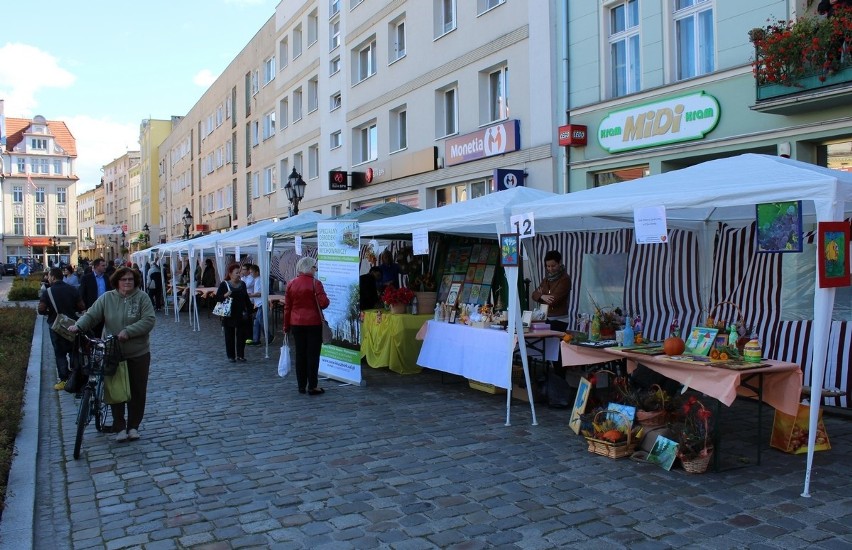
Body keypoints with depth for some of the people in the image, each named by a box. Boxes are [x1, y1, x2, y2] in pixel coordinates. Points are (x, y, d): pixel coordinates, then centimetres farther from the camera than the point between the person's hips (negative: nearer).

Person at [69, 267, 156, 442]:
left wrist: (128, 331, -23)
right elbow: (91, 316, -1)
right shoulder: (107, 298, 1)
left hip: (138, 354, -1)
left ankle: (133, 426, 22)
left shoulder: (142, 298, -6)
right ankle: (119, 427, 18)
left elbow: (149, 320, -14)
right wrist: (79, 326, -21)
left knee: (137, 391, 7)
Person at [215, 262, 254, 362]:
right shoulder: (224, 284, -6)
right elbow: (217, 297, -7)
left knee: (242, 335, 4)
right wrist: (225, 295, -25)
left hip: (241, 314, 3)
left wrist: (250, 307, 10)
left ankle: (240, 355, 16)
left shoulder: (242, 284, 7)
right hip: (229, 315, -3)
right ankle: (231, 356, 14)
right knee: (230, 336, 5)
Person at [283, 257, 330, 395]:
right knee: (313, 355, 1)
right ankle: (313, 386, 2)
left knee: (300, 354, 10)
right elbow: (324, 303, -17)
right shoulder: (315, 283, -9)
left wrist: (286, 326, 12)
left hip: (296, 324, 4)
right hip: (313, 323, -4)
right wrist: (327, 300, 6)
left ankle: (301, 385, 15)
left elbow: (287, 307, 6)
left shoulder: (291, 284, 4)